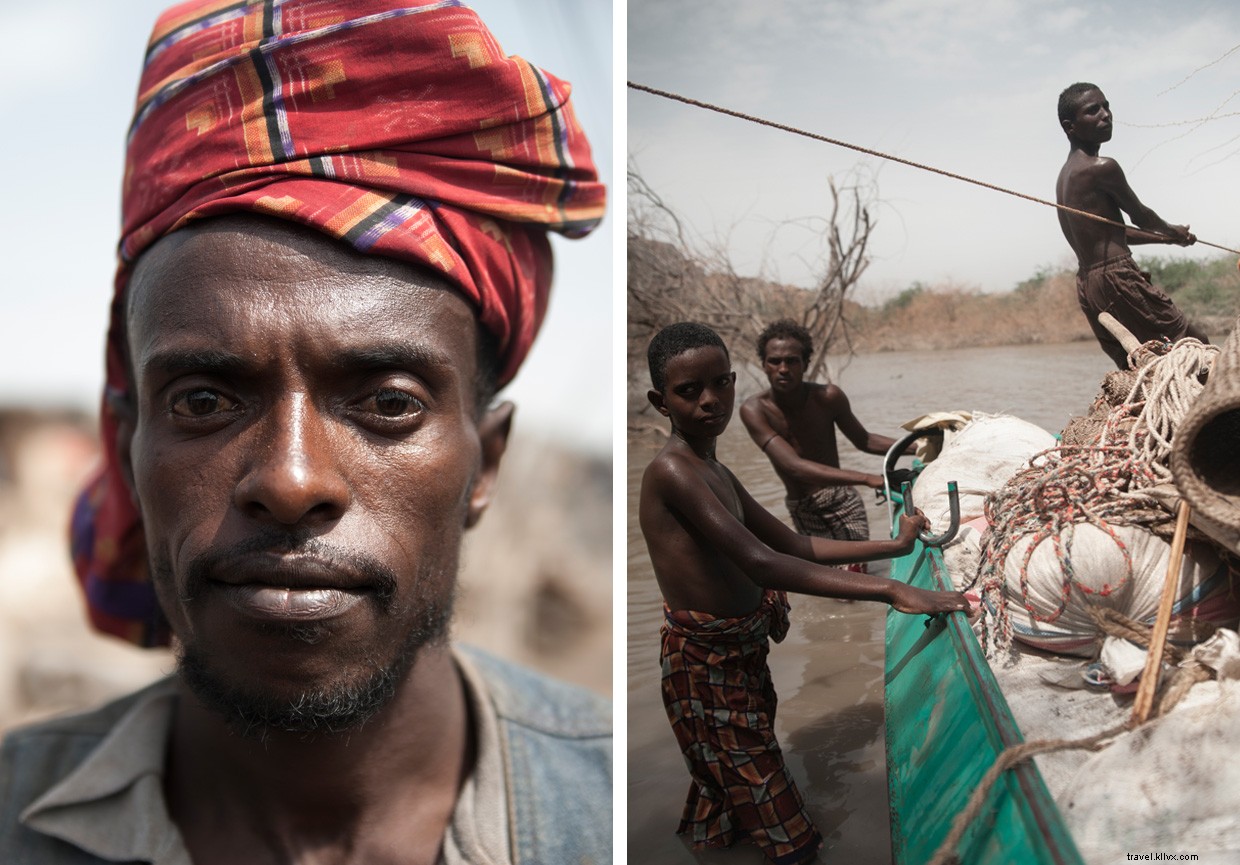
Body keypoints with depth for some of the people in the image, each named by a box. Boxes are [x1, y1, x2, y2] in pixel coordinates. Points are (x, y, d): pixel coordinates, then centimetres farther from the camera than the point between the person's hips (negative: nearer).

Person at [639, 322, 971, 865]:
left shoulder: (717, 473, 10)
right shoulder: (671, 470, -22)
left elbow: (797, 546, 15)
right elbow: (758, 562, -33)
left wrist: (895, 545, 11)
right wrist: (890, 591, -37)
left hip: (742, 653, 9)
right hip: (705, 668, -9)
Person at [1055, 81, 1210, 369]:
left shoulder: (1066, 174, 18)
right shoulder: (1102, 168, -11)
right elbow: (1140, 216, 4)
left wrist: (1168, 237, 32)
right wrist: (1172, 232, 25)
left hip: (1087, 285, 9)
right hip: (1117, 279, -9)